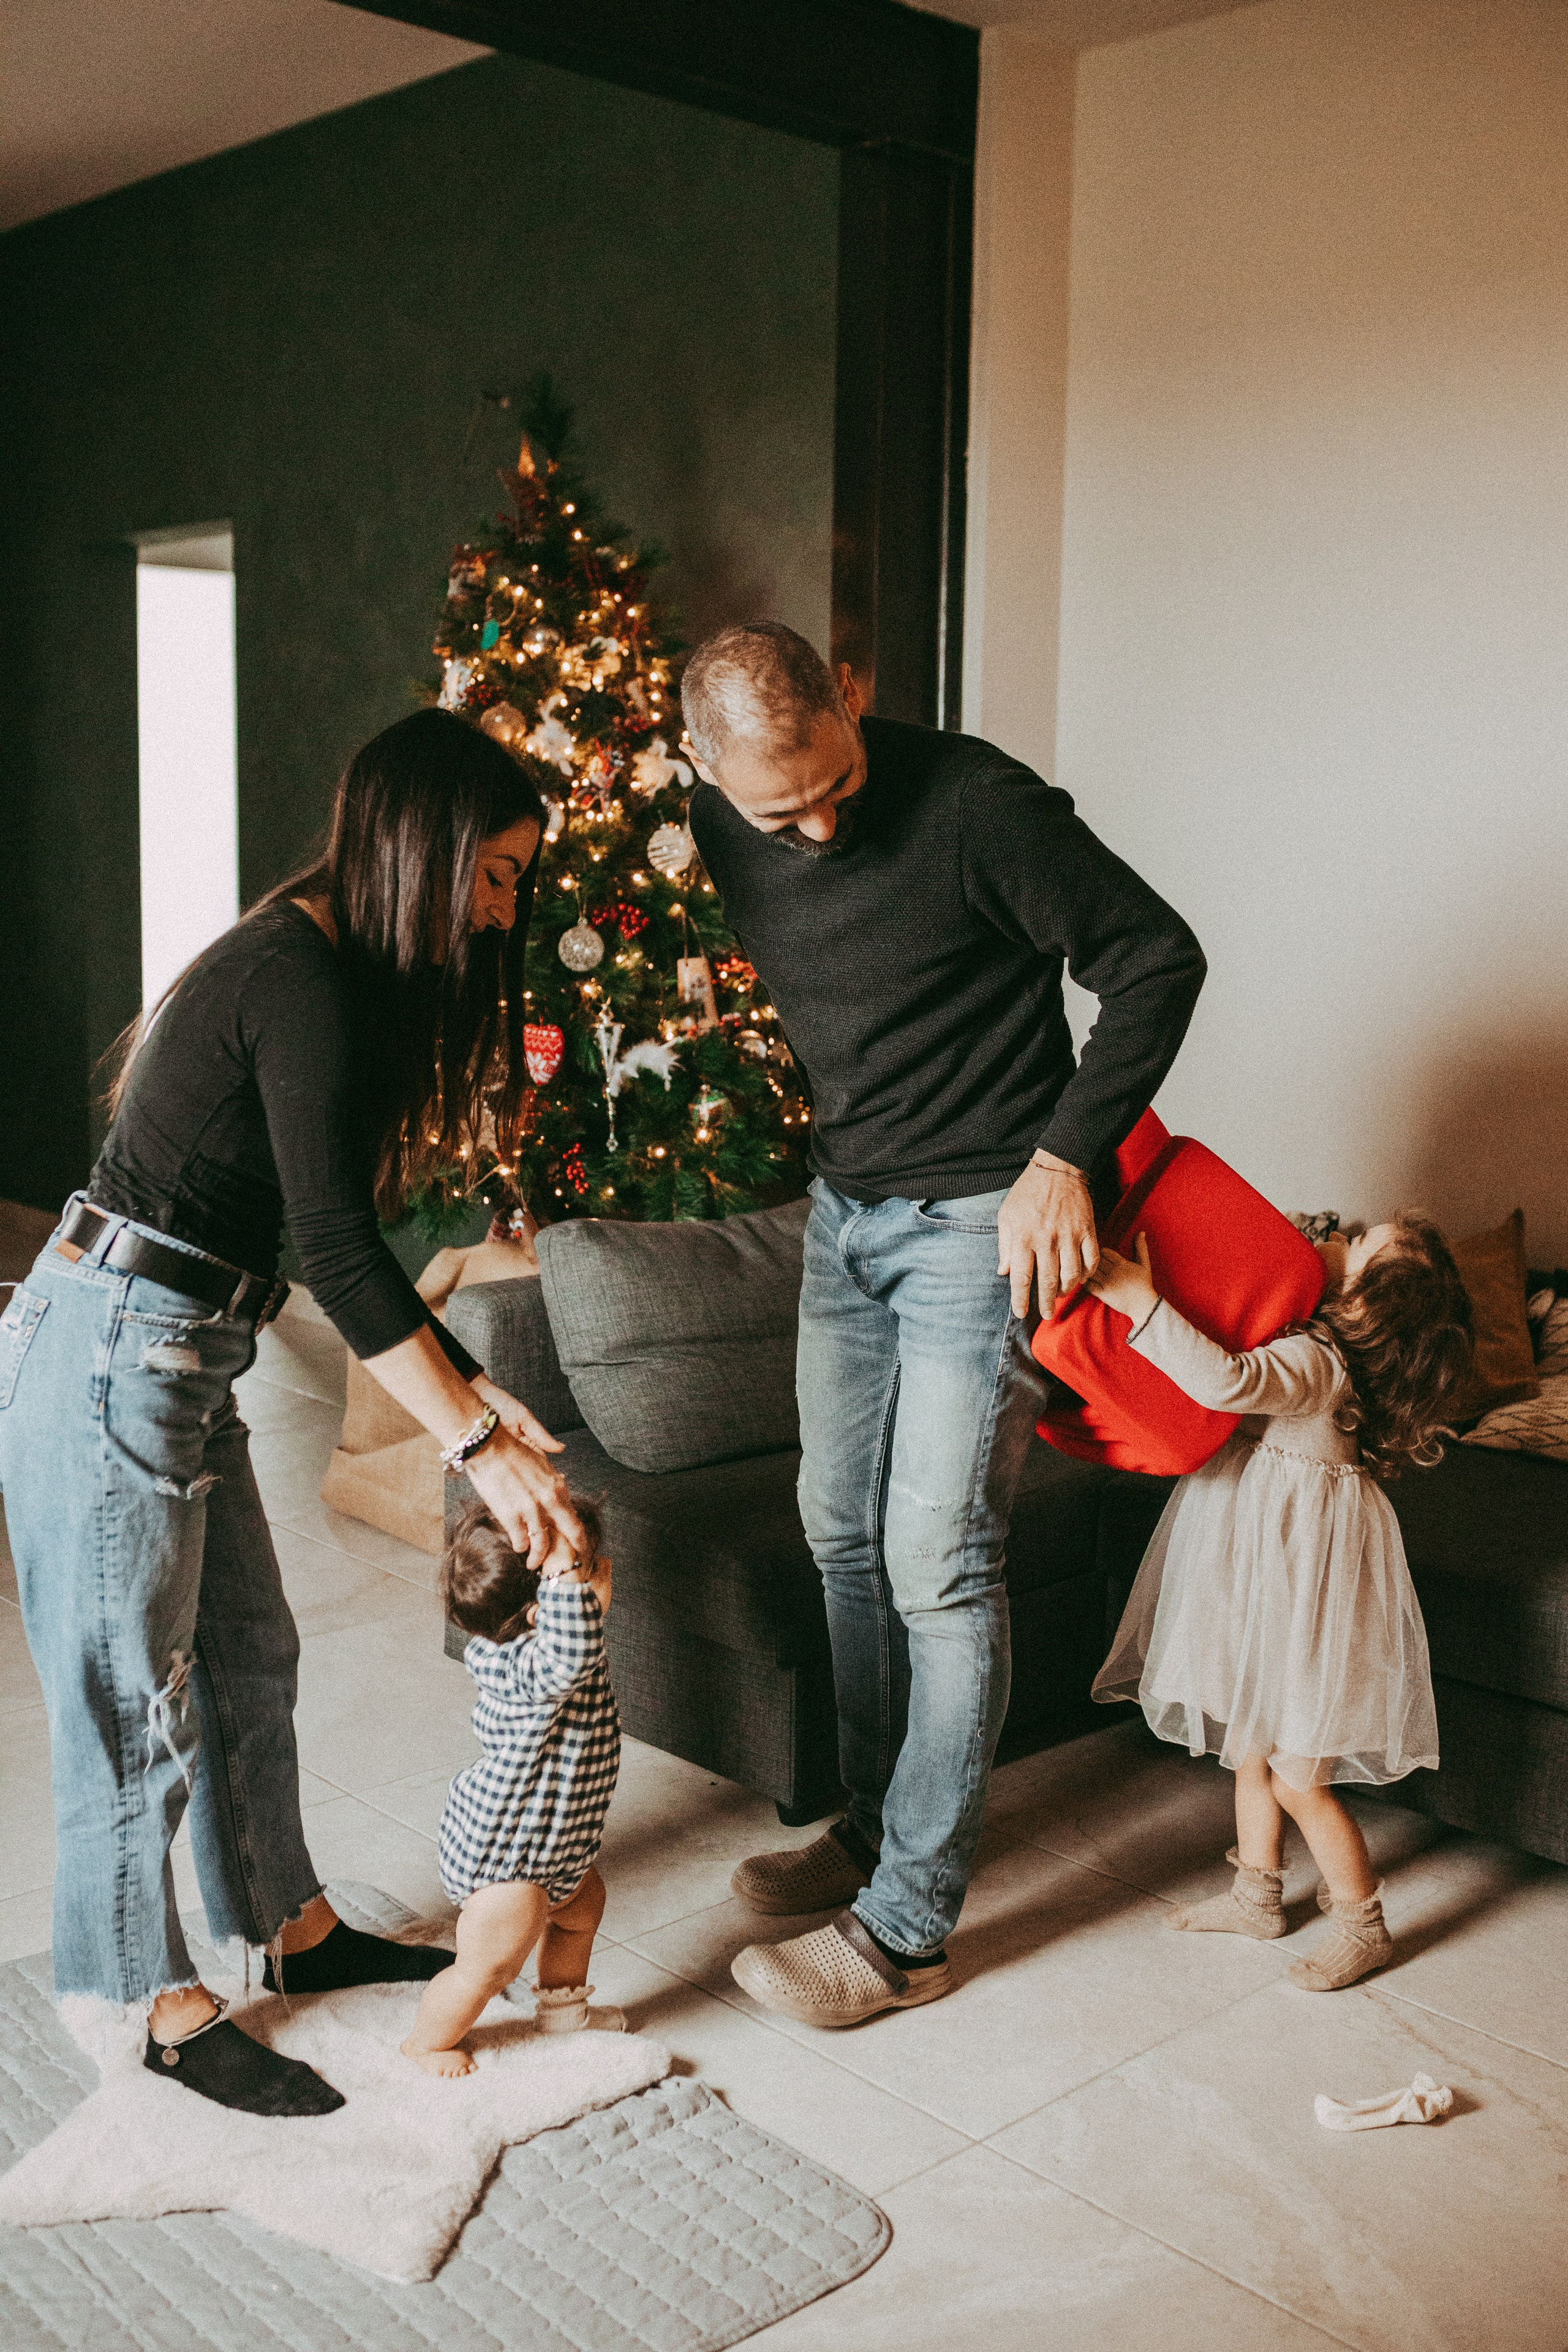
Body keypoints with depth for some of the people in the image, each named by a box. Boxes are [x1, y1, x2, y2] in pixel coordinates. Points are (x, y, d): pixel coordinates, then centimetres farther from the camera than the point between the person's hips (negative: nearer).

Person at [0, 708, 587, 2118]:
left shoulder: (336, 970, 11)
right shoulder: (302, 980, -20)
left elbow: (337, 1232, 13)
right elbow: (337, 1252, -24)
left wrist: (469, 1388, 7)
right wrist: (476, 1445, -22)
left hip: (179, 1359, 10)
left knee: (250, 1656, 19)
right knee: (135, 1699, 4)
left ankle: (291, 1928, 36)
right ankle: (155, 2003, 20)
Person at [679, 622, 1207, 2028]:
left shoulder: (976, 804, -21)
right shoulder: (722, 830, -2)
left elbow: (1157, 960, -14)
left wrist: (1065, 1154, -20)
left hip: (983, 1217, -7)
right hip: (845, 1208, 7)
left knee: (938, 1560, -6)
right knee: (843, 1533, 13)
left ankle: (907, 1930, 5)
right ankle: (878, 1825, 31)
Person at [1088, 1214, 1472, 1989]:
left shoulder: (1320, 1366, -29)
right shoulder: (1317, 1338, -1)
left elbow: (1224, 1380, -47)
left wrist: (1136, 1298, -45)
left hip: (1306, 1584, -9)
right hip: (1262, 1573, 9)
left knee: (1296, 1781, 3)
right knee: (1251, 1747, 21)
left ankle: (1363, 1926, 22)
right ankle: (1257, 1895, 38)